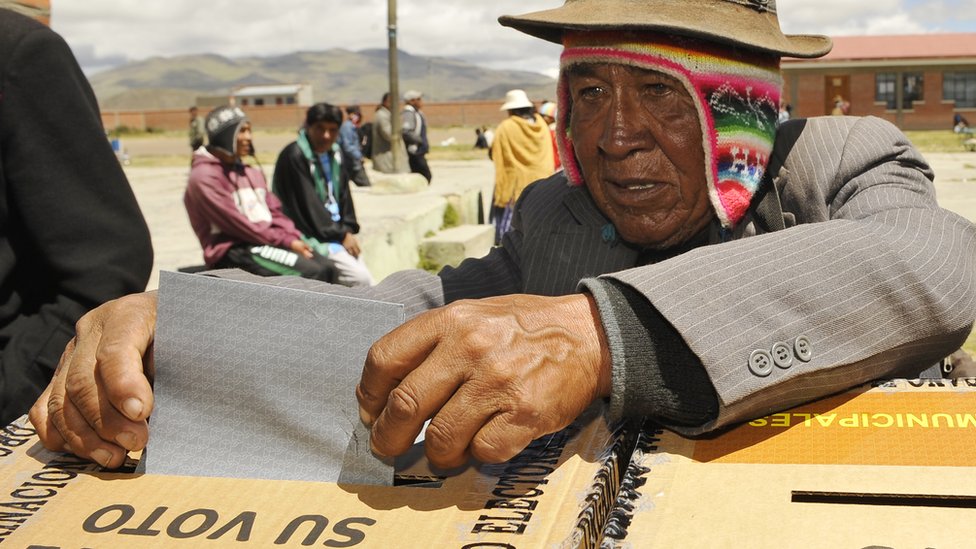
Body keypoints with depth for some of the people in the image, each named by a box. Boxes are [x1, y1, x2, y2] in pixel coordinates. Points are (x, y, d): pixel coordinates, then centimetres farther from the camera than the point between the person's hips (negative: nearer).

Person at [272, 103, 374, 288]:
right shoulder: (295, 155, -15)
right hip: (312, 237, -8)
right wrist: (341, 234, -13)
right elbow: (308, 203, -17)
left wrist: (349, 229, -1)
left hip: (337, 232, 8)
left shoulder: (335, 154, 9)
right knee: (360, 278, -19)